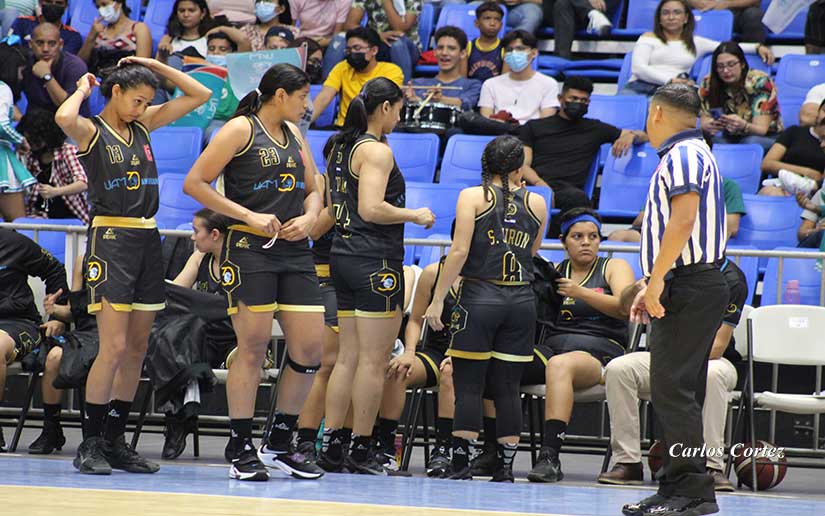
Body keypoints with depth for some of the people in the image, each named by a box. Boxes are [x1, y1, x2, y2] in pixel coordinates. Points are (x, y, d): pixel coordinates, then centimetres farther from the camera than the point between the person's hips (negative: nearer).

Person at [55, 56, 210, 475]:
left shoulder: (142, 127, 14)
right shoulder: (91, 131, -4)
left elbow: (199, 95, 17)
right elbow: (64, 118, -29)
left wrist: (155, 66, 10)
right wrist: (83, 90, -9)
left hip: (147, 241, 7)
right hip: (110, 239, -7)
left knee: (138, 348, 7)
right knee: (114, 347, -13)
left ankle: (114, 441, 14)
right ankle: (90, 444, -7)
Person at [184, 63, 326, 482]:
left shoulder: (293, 134, 18)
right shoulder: (241, 130, -3)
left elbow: (312, 190, 26)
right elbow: (194, 183, -8)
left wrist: (308, 218, 2)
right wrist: (249, 215, -13)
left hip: (294, 250, 7)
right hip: (249, 248, -7)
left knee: (309, 349, 1)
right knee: (253, 346, -8)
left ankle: (279, 443, 14)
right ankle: (240, 449, 0)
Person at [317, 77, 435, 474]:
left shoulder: (340, 147, 15)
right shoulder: (377, 150, -13)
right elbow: (371, 208, -23)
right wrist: (415, 215, -9)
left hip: (343, 256, 9)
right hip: (375, 260, -9)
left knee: (348, 357, 11)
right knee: (374, 361, -3)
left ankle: (331, 444, 9)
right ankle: (361, 450, -2)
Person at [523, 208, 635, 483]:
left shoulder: (614, 267, 12)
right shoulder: (554, 272, 20)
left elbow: (626, 308, -5)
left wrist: (581, 293, -15)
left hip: (599, 350, -4)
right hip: (551, 345, 4)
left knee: (560, 364, -39)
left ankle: (550, 456, -47)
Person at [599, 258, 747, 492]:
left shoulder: (730, 278, -12)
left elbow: (717, 346, -16)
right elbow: (626, 305, 6)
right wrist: (637, 288, -18)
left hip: (710, 358, -4)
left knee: (712, 375, -39)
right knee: (617, 368, -23)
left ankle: (712, 466, -31)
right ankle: (627, 461, -18)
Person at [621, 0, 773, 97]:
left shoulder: (695, 43, 27)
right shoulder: (649, 38, 19)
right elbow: (638, 68, 4)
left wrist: (757, 47, 7)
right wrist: (670, 80, -10)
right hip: (640, 87, -1)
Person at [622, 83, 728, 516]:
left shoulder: (684, 155, -11)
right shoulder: (684, 155, 21)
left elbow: (683, 221, -22)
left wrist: (657, 280, -20)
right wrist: (652, 286, 24)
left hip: (689, 287, -10)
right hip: (686, 289, 10)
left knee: (672, 390, -12)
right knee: (676, 393, 11)